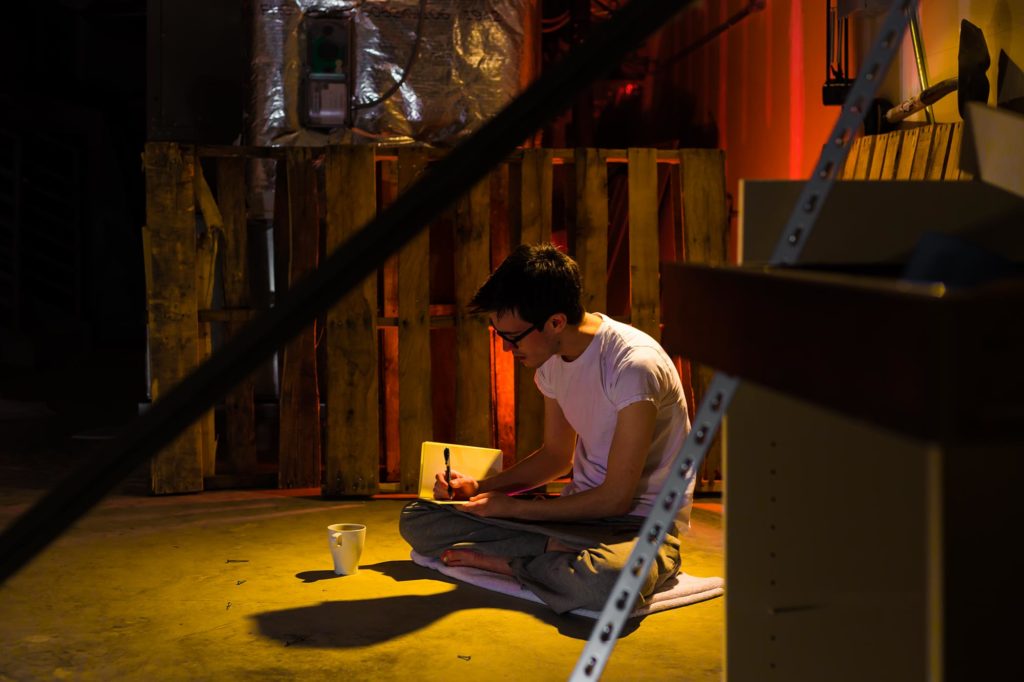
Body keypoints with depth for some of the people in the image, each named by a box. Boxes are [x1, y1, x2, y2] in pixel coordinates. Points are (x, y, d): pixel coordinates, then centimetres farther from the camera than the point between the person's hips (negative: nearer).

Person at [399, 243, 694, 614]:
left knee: (606, 582, -45)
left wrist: (513, 507, -10)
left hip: (642, 523, -7)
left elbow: (616, 499, -19)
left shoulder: (634, 365, -23)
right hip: (580, 510, 7)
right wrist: (478, 487, 3)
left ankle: (500, 561, -17)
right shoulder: (551, 360, 2)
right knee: (416, 519, -4)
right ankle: (557, 549, -14)